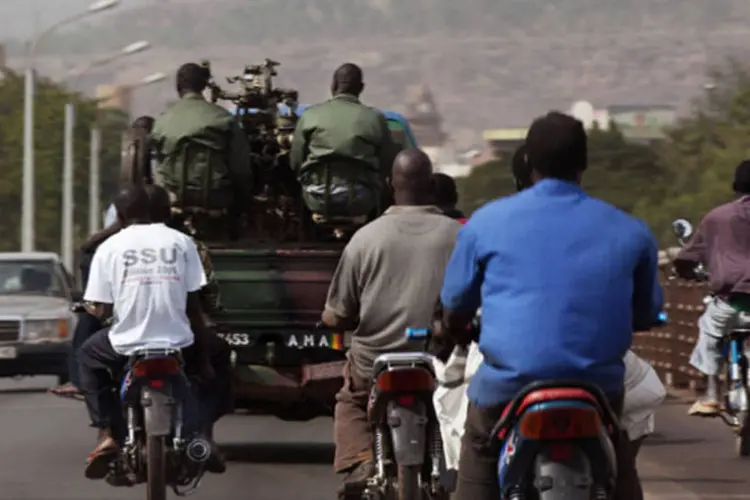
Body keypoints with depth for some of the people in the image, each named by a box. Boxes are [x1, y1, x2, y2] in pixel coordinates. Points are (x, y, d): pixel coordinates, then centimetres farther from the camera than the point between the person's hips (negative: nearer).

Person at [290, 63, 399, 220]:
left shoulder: (310, 115, 4)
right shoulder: (375, 118, 1)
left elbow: (295, 162, 6)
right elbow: (389, 164, 4)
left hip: (318, 200, 2)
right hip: (360, 202, -2)